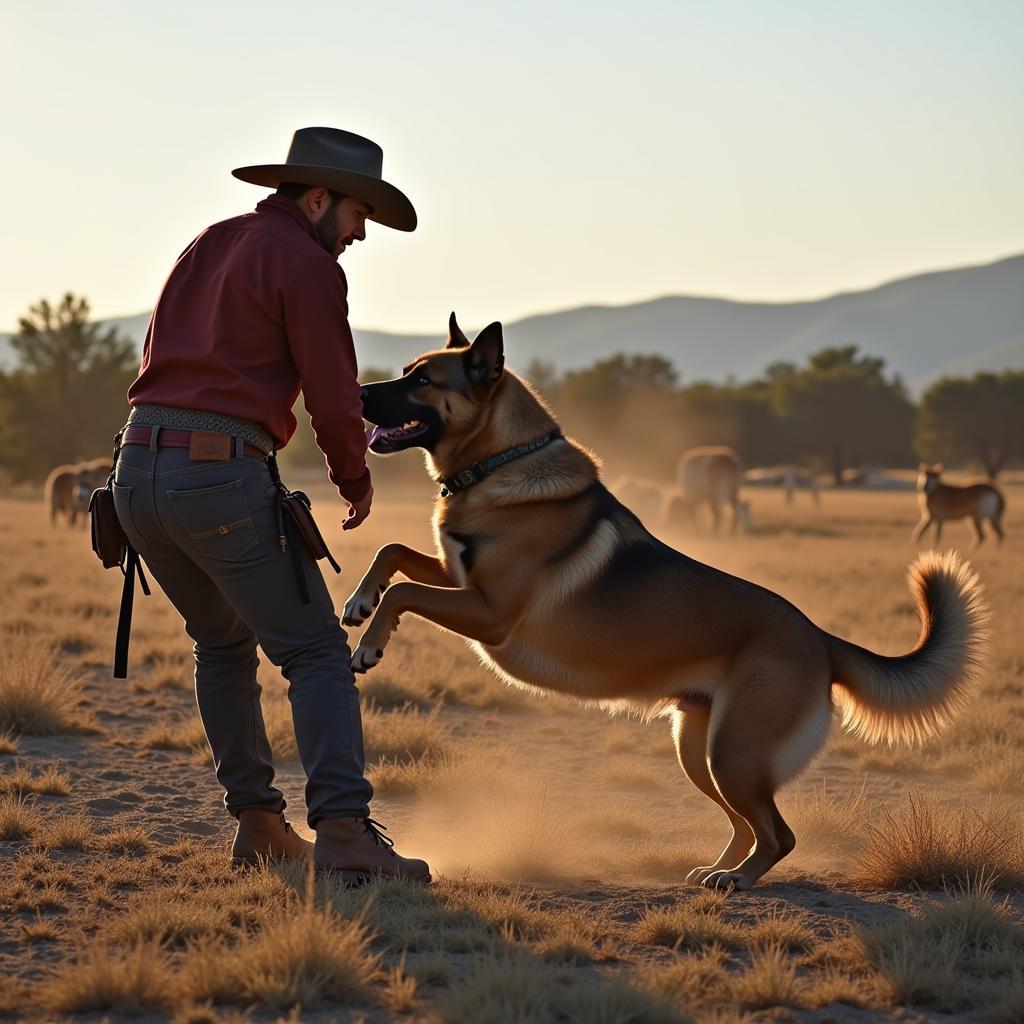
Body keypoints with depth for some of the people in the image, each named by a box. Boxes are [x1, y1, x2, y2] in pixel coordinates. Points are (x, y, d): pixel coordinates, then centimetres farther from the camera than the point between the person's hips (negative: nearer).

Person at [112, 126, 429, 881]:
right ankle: (343, 831, -18)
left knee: (223, 643, 24)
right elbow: (334, 400, -7)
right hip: (224, 477, -8)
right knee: (317, 653, -3)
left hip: (139, 472, 8)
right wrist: (355, 482, 10)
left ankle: (257, 824, 21)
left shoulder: (210, 244, 21)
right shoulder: (307, 265, -4)